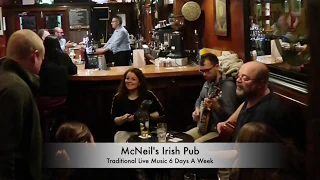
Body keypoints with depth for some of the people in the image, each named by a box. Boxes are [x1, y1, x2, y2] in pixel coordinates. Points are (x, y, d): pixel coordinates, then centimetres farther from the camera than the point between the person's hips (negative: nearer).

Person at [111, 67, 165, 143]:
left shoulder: (149, 95, 0)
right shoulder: (118, 97, 2)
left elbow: (161, 112, 6)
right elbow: (114, 120, 4)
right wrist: (123, 118, -16)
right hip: (125, 132, 1)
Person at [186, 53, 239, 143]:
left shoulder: (228, 86, -19)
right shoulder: (208, 82, 8)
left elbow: (230, 116, -23)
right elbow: (199, 100, 26)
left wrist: (216, 107, -38)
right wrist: (197, 110, 6)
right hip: (204, 127, 9)